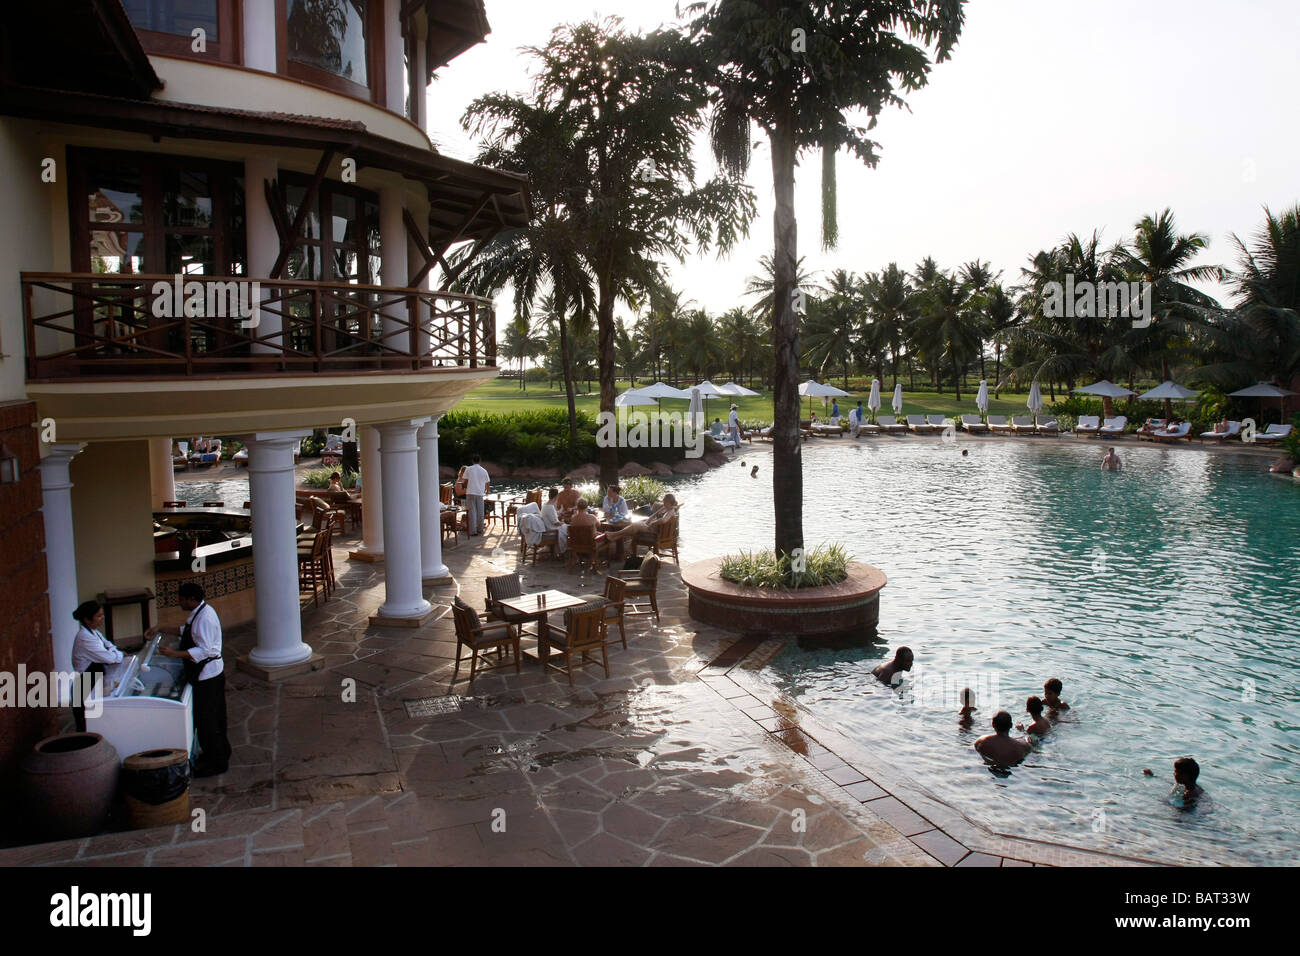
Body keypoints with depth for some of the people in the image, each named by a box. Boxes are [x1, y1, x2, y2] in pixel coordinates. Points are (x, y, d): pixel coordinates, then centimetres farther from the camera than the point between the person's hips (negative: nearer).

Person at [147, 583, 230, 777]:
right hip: (212, 673, 10)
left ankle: (216, 763, 10)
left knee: (206, 719, 0)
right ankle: (221, 753, 34)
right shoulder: (200, 611, 8)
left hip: (207, 675, -10)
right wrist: (161, 629, 17)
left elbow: (204, 650, -28)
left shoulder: (204, 618, -25)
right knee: (214, 717, 21)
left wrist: (174, 654, -30)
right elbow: (186, 630, 23)